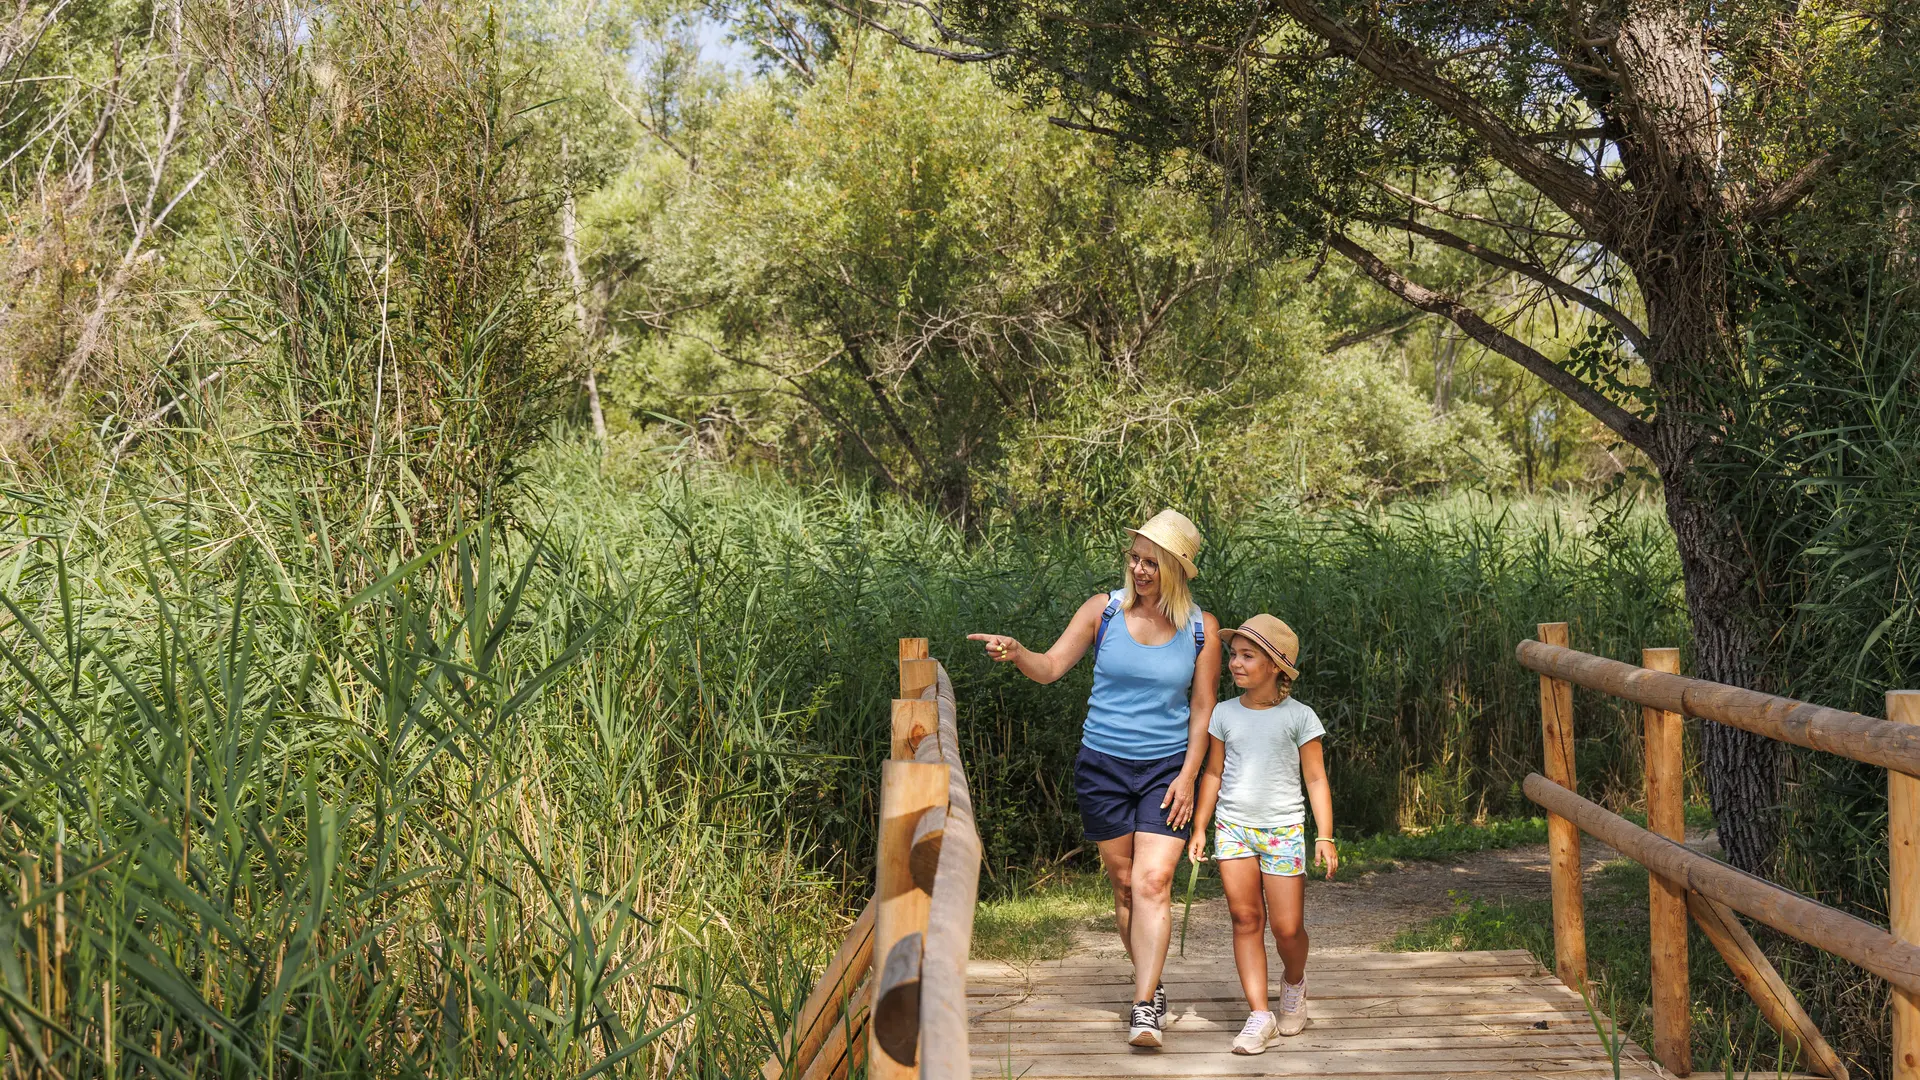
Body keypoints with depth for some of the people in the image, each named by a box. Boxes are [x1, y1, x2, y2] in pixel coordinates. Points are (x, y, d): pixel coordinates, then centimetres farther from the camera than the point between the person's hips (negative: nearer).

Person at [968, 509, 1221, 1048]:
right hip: (1103, 766, 2)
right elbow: (1050, 667, -3)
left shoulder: (1200, 628, -2)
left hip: (1166, 769, -1)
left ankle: (1144, 1008, -14)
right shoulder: (1104, 610, -2)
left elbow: (1203, 708, 2)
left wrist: (1188, 775, -5)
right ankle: (1152, 984, 25)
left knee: (1152, 883, -13)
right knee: (1124, 884, 8)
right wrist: (1017, 654, -25)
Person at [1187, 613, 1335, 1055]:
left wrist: (1325, 836, -7)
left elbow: (1316, 780, 0)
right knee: (1245, 917, -4)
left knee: (1287, 927, -2)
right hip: (1233, 827, 2)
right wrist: (1199, 828, 10)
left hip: (1283, 829, -2)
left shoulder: (1299, 717, -3)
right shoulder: (1224, 714, 5)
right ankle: (1259, 1015, -1)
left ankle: (1294, 983, 30)